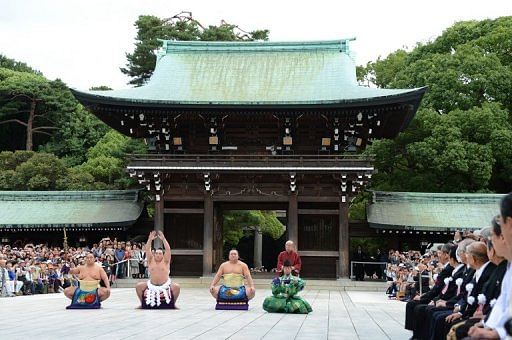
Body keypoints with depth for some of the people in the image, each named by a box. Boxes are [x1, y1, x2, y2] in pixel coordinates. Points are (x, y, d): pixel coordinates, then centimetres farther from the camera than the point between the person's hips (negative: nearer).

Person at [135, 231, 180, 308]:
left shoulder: (165, 261, 0)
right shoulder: (151, 261, 5)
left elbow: (168, 249, -12)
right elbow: (147, 250, -7)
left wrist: (163, 239, -23)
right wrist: (150, 239, -19)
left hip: (165, 284, -2)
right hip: (151, 284, 2)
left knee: (176, 287, -25)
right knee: (138, 286, -14)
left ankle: (173, 303, -2)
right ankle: (142, 302, 8)